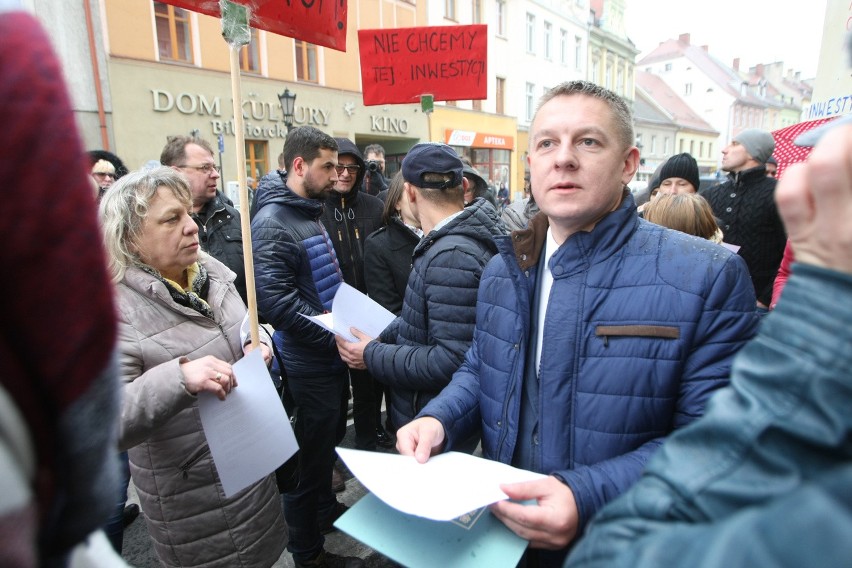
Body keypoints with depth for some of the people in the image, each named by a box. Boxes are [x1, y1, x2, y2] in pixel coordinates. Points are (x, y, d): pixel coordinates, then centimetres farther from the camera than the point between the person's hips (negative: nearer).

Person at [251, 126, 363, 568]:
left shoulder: (311, 212, 11)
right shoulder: (273, 223, -19)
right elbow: (276, 301, -27)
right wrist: (338, 336, -23)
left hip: (330, 355, 9)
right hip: (309, 363, -9)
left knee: (329, 439, 25)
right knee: (311, 453, 7)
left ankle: (326, 508, 49)